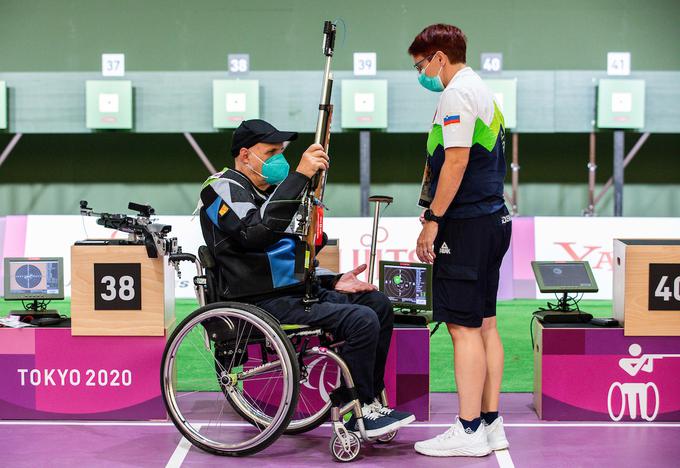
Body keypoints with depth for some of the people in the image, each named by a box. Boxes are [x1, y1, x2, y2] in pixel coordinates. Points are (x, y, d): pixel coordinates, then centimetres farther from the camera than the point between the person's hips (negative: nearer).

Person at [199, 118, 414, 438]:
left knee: (378, 304, 7)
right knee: (362, 320, -22)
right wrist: (299, 175, -29)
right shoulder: (222, 188, -6)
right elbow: (258, 233, -28)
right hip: (264, 303, -10)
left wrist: (332, 281, 12)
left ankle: (371, 402, 10)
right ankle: (359, 414, -8)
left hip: (296, 291, 10)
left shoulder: (269, 191, 24)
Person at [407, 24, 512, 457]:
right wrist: (437, 212, 20)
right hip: (494, 218, 10)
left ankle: (469, 432, -3)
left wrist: (433, 219, -15)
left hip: (467, 223, -10)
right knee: (484, 323, 12)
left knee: (464, 327, -7)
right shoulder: (483, 92, 20)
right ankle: (491, 425, 17)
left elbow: (456, 161, -19)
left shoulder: (457, 93, -11)